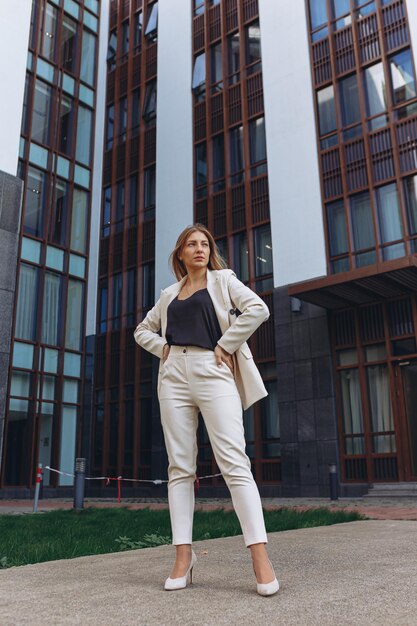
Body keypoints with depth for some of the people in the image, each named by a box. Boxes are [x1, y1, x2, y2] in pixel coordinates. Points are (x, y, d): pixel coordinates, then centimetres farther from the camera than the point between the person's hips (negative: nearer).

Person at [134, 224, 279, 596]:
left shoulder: (223, 280, 12)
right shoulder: (169, 294, 22)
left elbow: (258, 309, -4)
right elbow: (143, 330, 31)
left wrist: (225, 345, -8)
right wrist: (162, 348, 11)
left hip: (213, 373, -4)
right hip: (174, 375, 4)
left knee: (234, 462, -13)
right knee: (180, 467, 0)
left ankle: (261, 558, -14)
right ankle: (184, 557, 4)